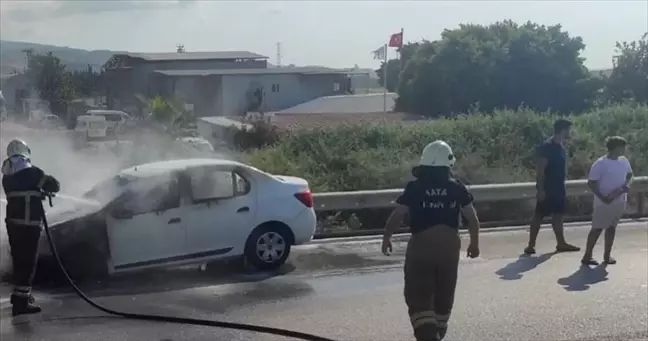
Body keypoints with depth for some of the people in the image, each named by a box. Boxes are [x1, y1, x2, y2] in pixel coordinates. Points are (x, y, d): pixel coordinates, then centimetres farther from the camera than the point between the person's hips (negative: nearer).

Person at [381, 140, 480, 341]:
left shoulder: (414, 188, -6)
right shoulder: (456, 188, 1)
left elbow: (397, 216, -8)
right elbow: (472, 218, 3)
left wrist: (386, 237, 7)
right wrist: (474, 242, 17)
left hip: (421, 244, -3)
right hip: (449, 244, 3)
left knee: (419, 296, 0)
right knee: (444, 294, 20)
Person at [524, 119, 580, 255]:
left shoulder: (561, 147, 11)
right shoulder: (547, 147, -17)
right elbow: (540, 169, -20)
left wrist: (563, 187, 20)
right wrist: (540, 189, -22)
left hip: (558, 187, 9)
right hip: (547, 188, -9)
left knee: (558, 215, 14)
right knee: (539, 216, -4)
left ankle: (561, 243, 22)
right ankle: (531, 245, 0)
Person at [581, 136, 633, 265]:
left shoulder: (624, 161, 3)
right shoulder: (600, 163, -16)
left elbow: (629, 174, 18)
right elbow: (591, 182, -15)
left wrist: (626, 186, -3)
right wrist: (602, 198, -20)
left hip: (619, 201, 6)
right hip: (603, 202, -6)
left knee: (612, 227, 13)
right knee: (597, 228, -3)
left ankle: (607, 255, 22)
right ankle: (587, 256, 2)